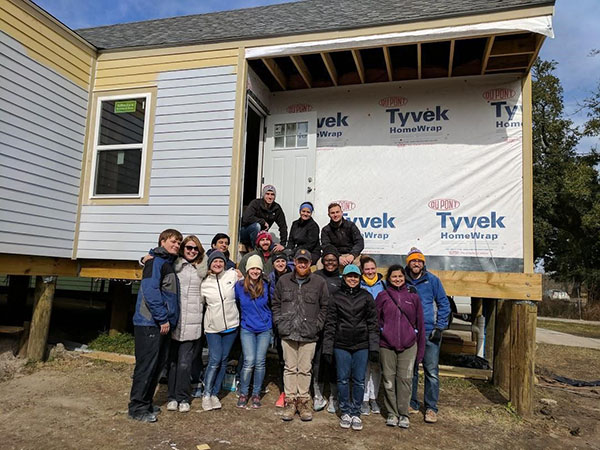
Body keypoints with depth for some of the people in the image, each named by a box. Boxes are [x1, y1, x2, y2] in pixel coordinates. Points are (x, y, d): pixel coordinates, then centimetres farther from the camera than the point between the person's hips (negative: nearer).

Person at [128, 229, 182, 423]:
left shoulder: (169, 264, 18)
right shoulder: (156, 262, -10)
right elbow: (150, 291, -21)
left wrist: (168, 319, 14)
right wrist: (163, 318, -19)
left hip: (163, 324, 9)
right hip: (150, 324, -9)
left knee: (158, 365, 14)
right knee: (146, 366, -3)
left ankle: (146, 403, 26)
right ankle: (137, 408, 8)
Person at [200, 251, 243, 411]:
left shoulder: (232, 275, -2)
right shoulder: (204, 283, 0)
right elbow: (201, 302, 11)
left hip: (231, 325, 2)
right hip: (213, 326, -1)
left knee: (224, 360, 8)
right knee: (215, 360, -7)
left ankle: (214, 393, 22)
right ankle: (206, 395, 10)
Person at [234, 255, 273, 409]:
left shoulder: (265, 286, -1)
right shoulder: (239, 286, -5)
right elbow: (236, 304, 11)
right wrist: (244, 317, 11)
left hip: (264, 329, 1)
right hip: (247, 329, -1)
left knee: (260, 362, 4)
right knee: (249, 361, -8)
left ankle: (256, 394, 20)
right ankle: (243, 393, 11)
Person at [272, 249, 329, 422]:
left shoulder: (319, 282, 1)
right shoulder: (284, 280, 6)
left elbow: (325, 306, 6)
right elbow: (276, 303, 14)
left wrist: (317, 325, -1)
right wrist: (279, 322, 4)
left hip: (309, 335, -1)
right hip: (288, 333, 1)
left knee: (305, 369, 6)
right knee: (290, 368, 8)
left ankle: (303, 401, 19)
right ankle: (290, 401, 18)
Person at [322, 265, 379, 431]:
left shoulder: (366, 297, 4)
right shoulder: (336, 297, 3)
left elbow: (373, 323, 4)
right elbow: (330, 324, 3)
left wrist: (374, 347, -1)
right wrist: (327, 348, 0)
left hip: (362, 345, 0)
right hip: (341, 345, 0)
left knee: (359, 380, 6)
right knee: (343, 379, 6)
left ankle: (356, 413, 21)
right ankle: (345, 412, 23)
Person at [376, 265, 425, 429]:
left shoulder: (413, 296, 6)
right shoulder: (383, 296, 3)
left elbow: (420, 322, 9)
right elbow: (375, 319, 5)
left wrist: (420, 349, 8)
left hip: (408, 345, 0)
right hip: (387, 345, 0)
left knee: (405, 378, 1)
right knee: (389, 379, 6)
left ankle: (403, 413, 15)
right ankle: (392, 413, 20)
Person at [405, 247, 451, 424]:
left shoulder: (432, 280, -1)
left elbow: (444, 304, 3)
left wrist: (440, 328, -3)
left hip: (430, 333, -2)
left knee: (432, 372, 0)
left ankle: (431, 408, 12)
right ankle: (412, 404, 25)